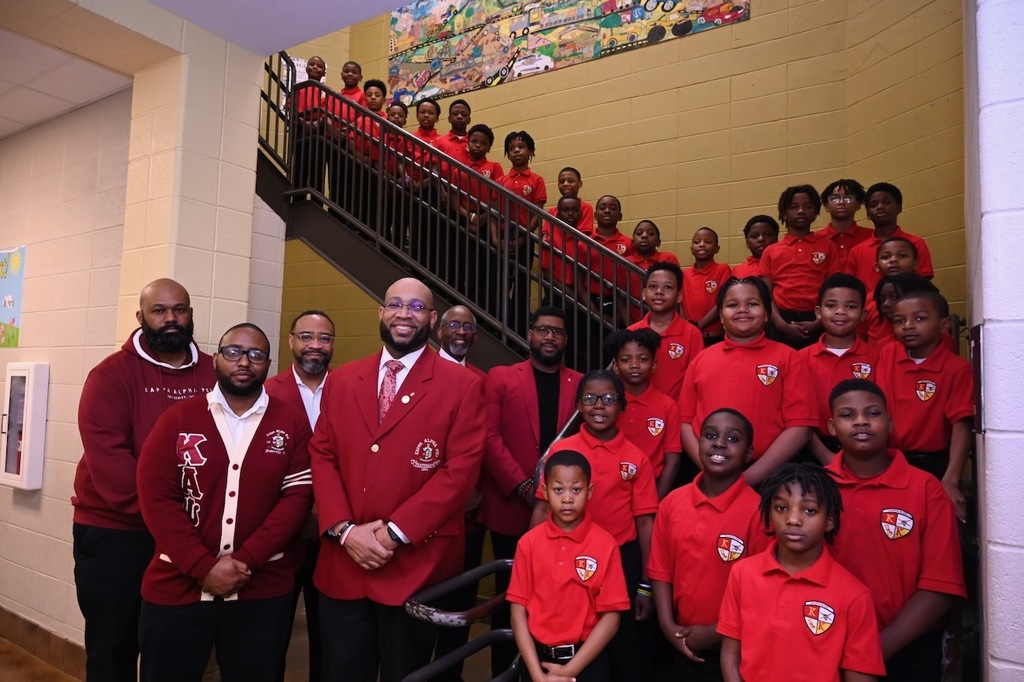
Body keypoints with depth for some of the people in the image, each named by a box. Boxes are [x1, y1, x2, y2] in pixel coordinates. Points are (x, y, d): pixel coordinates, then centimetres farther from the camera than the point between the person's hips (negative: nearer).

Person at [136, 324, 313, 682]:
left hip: (263, 592, 0)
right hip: (176, 588, 0)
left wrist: (247, 559, -15)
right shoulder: (178, 418, 1)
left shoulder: (292, 421, -1)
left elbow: (297, 496, -6)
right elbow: (156, 498, -5)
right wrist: (204, 566, -13)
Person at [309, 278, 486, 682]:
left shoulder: (462, 386, -5)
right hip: (342, 564, 3)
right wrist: (344, 529, -8)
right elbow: (322, 456, 5)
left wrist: (395, 532, -14)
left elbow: (461, 469, -11)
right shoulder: (342, 380, 8)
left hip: (415, 565, -3)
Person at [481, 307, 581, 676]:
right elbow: (490, 438, -4)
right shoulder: (500, 378, 3)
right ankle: (504, 672, 27)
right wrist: (523, 486, -13)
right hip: (511, 509, -1)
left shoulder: (581, 384, 9)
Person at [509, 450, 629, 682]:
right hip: (538, 658, 2)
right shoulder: (529, 543, -7)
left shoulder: (605, 545, -12)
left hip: (587, 662, -1)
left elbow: (611, 617, -10)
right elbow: (518, 611, -4)